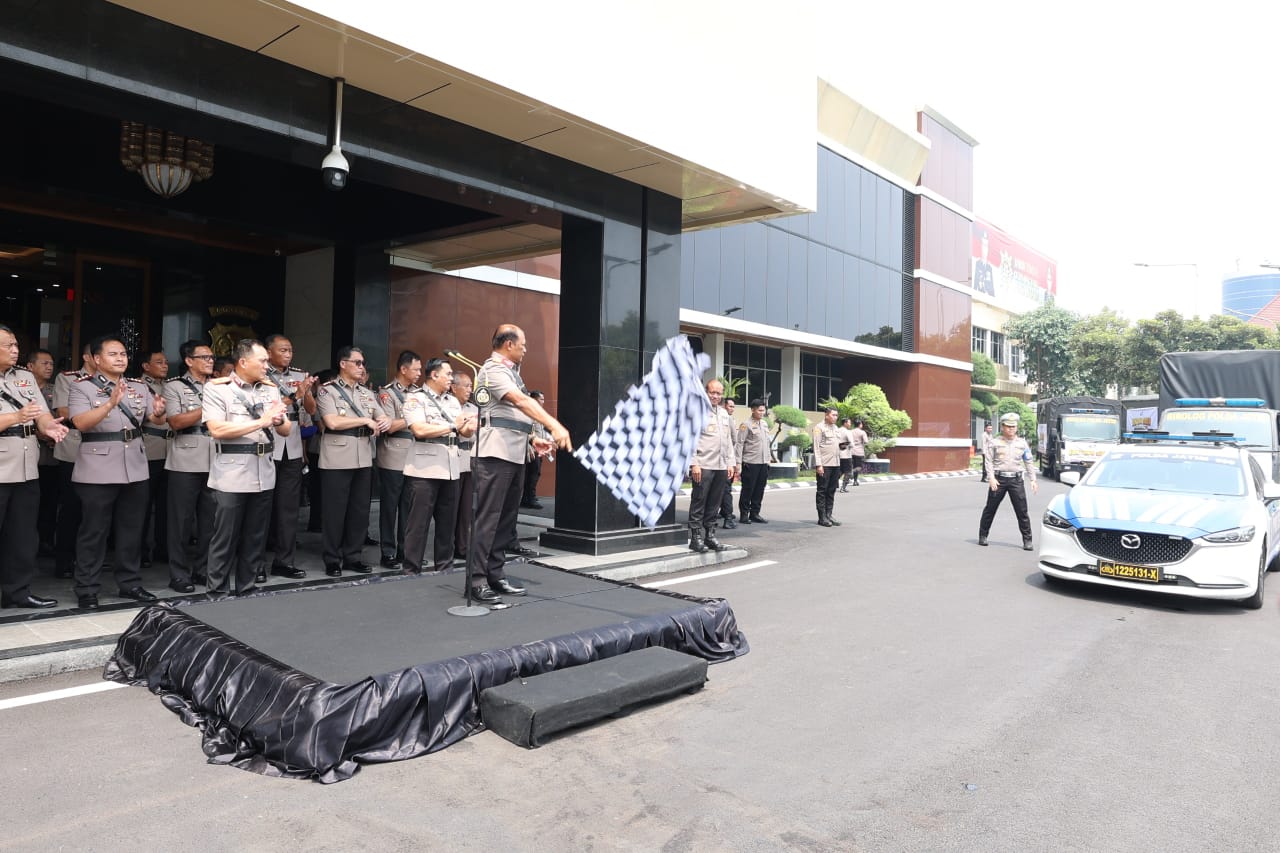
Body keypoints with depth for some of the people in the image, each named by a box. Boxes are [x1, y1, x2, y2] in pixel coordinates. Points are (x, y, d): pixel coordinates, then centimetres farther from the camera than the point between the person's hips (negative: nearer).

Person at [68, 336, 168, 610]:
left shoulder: (139, 386, 10)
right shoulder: (82, 387, -4)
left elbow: (156, 420, 2)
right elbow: (81, 423, -19)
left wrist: (159, 412, -22)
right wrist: (110, 403, -33)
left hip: (136, 469, 5)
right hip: (97, 471, -5)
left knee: (132, 529, 12)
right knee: (94, 531, 3)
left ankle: (130, 583, 23)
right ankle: (86, 590, 11)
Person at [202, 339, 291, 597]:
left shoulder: (270, 389, 10)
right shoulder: (217, 389, -5)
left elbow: (286, 430, 10)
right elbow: (217, 430, -17)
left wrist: (278, 420, -13)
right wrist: (261, 421, -18)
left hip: (264, 475, 5)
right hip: (231, 476, -5)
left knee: (256, 538, 12)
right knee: (225, 539, 3)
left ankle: (247, 590, 24)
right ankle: (218, 595, 14)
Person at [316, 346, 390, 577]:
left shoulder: (367, 394, 16)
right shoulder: (328, 390, -2)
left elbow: (383, 418, 13)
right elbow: (332, 422, -16)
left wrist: (386, 422, -11)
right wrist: (365, 420, -10)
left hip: (364, 460, 6)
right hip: (337, 460, -6)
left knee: (360, 510, 9)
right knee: (335, 511, 2)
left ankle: (352, 557, 18)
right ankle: (332, 560, 11)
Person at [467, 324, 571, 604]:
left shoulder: (510, 371, 21)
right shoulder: (493, 369, -9)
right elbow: (523, 402, -23)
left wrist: (533, 439, 13)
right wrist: (555, 426, -32)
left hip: (514, 455, 10)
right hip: (495, 454, -10)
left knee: (506, 518, 11)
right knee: (487, 518, -7)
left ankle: (495, 575, 17)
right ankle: (476, 580, -3)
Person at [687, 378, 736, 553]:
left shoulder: (724, 413, 19)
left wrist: (731, 463, 15)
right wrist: (694, 463, -14)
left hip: (721, 466, 6)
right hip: (703, 466, -6)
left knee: (714, 503, 9)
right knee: (699, 502, -2)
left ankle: (710, 534, 17)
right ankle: (696, 537, 3)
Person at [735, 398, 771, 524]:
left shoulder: (765, 423, 14)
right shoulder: (746, 424, -9)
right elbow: (739, 444, -11)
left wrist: (768, 459, 16)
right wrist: (738, 462, -16)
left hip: (763, 462, 7)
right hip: (750, 462, -7)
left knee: (759, 490, 9)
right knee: (748, 489, -1)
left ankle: (755, 514, 18)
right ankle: (744, 515, 8)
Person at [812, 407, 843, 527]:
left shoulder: (836, 428, 18)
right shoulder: (819, 428, -5)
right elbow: (816, 447, -10)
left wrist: (842, 445, 6)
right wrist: (819, 465, -15)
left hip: (836, 464, 7)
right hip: (824, 464, -7)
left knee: (831, 491, 9)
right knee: (822, 491, -1)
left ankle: (828, 515, 15)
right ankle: (822, 517, 3)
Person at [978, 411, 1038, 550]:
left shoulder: (1022, 442, 10)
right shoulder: (994, 442, 3)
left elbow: (1029, 462, 13)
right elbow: (988, 461, 0)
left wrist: (1033, 480, 7)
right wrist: (991, 478, -11)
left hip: (1016, 480, 1)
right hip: (999, 479, -1)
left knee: (1022, 511, -2)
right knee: (990, 509, 6)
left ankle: (1027, 540, 5)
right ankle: (982, 536, 18)